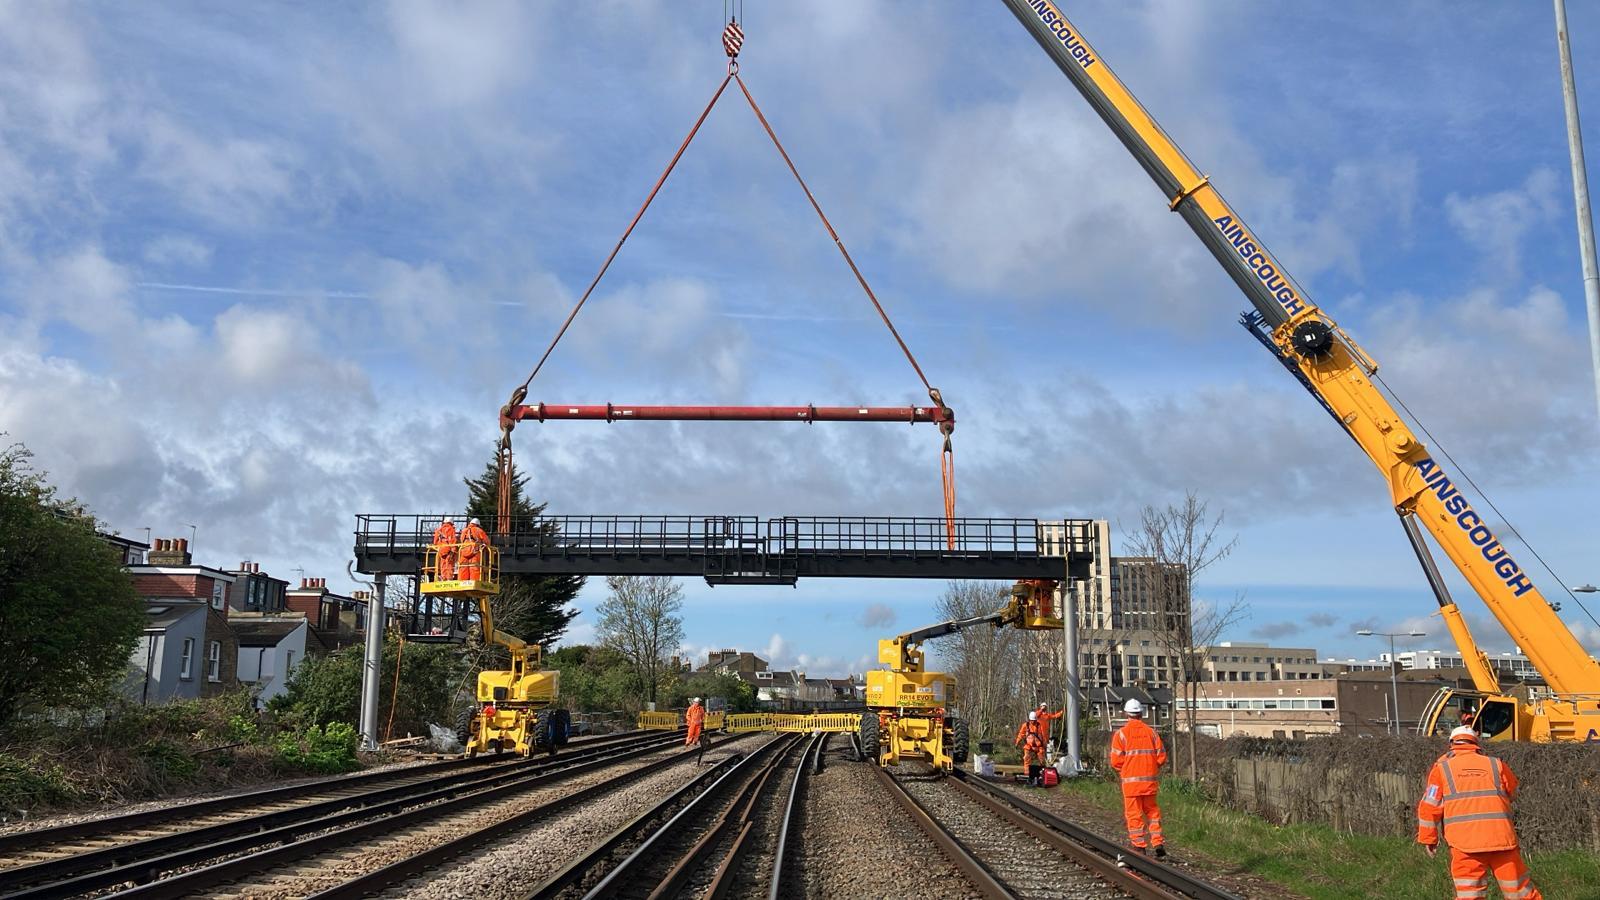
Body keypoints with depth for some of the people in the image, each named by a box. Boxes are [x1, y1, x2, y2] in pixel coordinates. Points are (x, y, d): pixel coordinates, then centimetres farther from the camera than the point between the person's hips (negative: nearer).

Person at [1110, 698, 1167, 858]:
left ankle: (1139, 846, 5)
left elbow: (1116, 760, -9)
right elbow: (1161, 757, 3)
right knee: (1152, 810, 16)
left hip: (1130, 780, -3)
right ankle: (1157, 842, 9)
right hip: (1150, 779, 3)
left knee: (1133, 813, 5)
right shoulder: (1151, 732, 3)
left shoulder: (1121, 733, -7)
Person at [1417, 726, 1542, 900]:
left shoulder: (1442, 768, 6)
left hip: (1464, 842, -2)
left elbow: (1429, 806, 2)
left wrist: (1428, 838, 11)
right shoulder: (1496, 765, 10)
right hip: (1501, 839, 2)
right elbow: (1512, 792, 28)